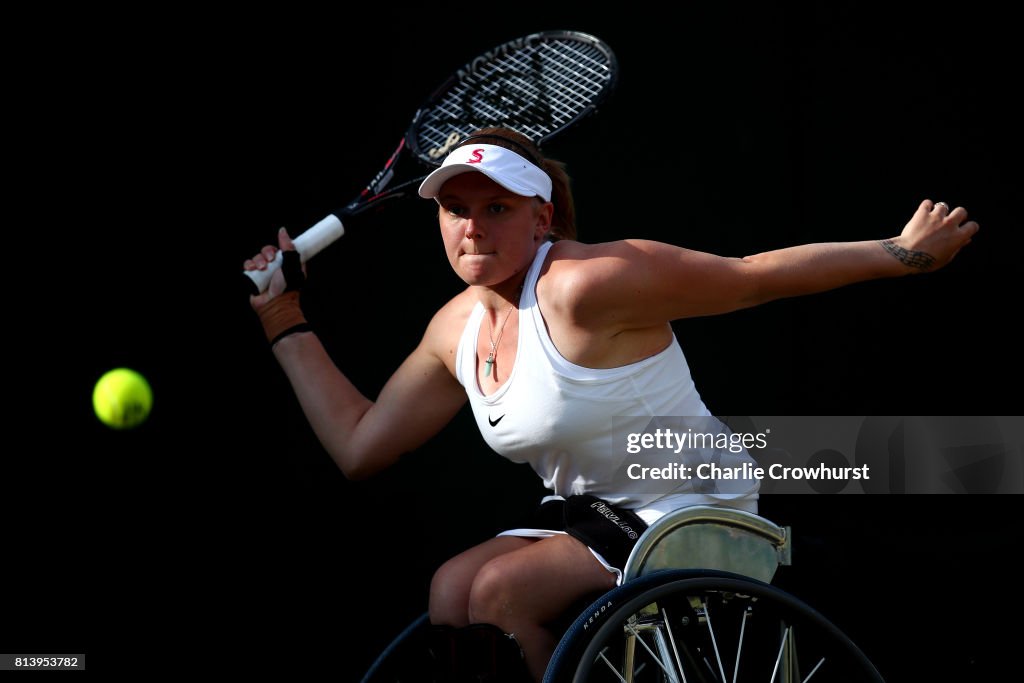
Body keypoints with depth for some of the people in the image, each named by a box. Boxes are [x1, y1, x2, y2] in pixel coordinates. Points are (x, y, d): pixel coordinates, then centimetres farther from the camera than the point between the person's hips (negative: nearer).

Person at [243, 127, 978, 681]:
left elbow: (754, 275, -18)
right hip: (590, 515, 8)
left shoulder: (587, 284, -22)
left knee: (500, 590, -24)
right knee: (452, 588, -15)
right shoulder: (457, 330, 3)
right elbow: (359, 445, 12)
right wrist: (286, 321, 11)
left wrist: (904, 252, -16)